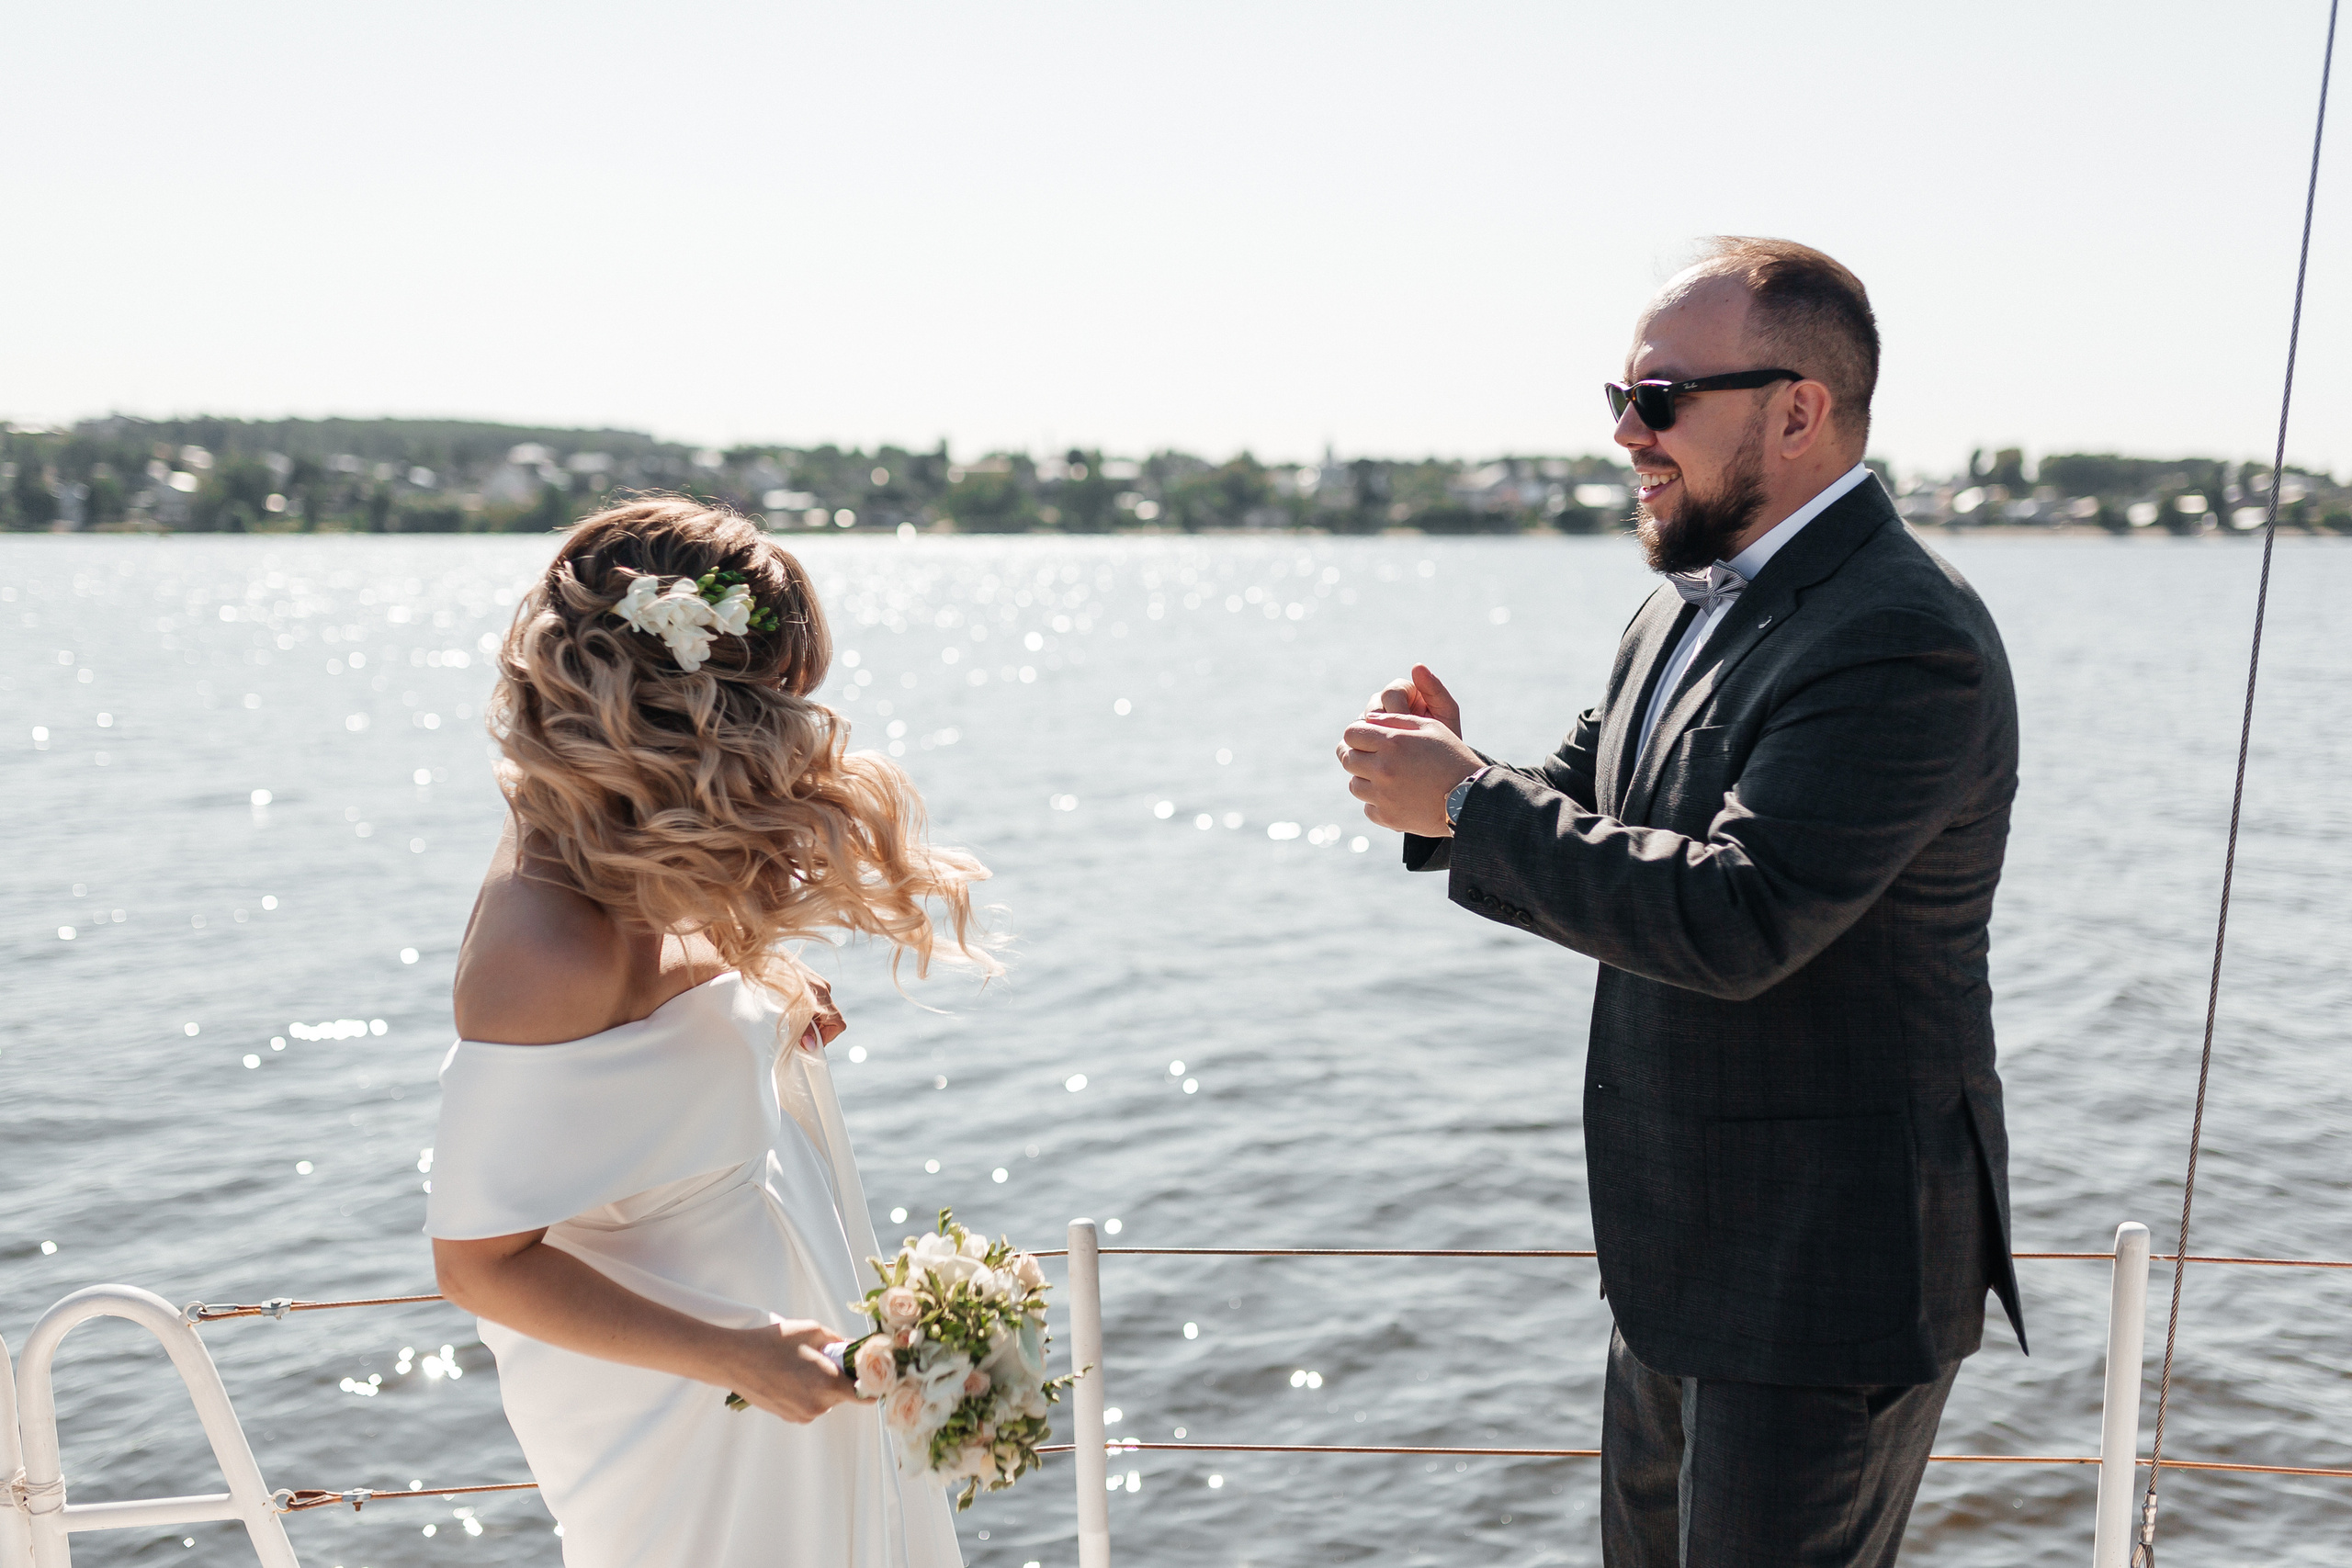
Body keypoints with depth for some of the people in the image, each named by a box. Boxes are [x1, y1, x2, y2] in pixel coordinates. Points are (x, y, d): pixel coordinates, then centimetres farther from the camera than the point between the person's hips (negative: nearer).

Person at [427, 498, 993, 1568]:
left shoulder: (596, 847, -10)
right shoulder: (553, 945, -36)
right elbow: (479, 1260, -29)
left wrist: (755, 991, -1)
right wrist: (731, 1356, -25)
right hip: (670, 1395, -9)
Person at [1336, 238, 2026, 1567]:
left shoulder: (1904, 642, -23)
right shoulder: (1696, 601, 8)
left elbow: (1734, 916, -31)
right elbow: (1594, 829, 12)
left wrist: (1466, 804, -23)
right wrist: (1458, 778, -10)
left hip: (1830, 1276, -9)